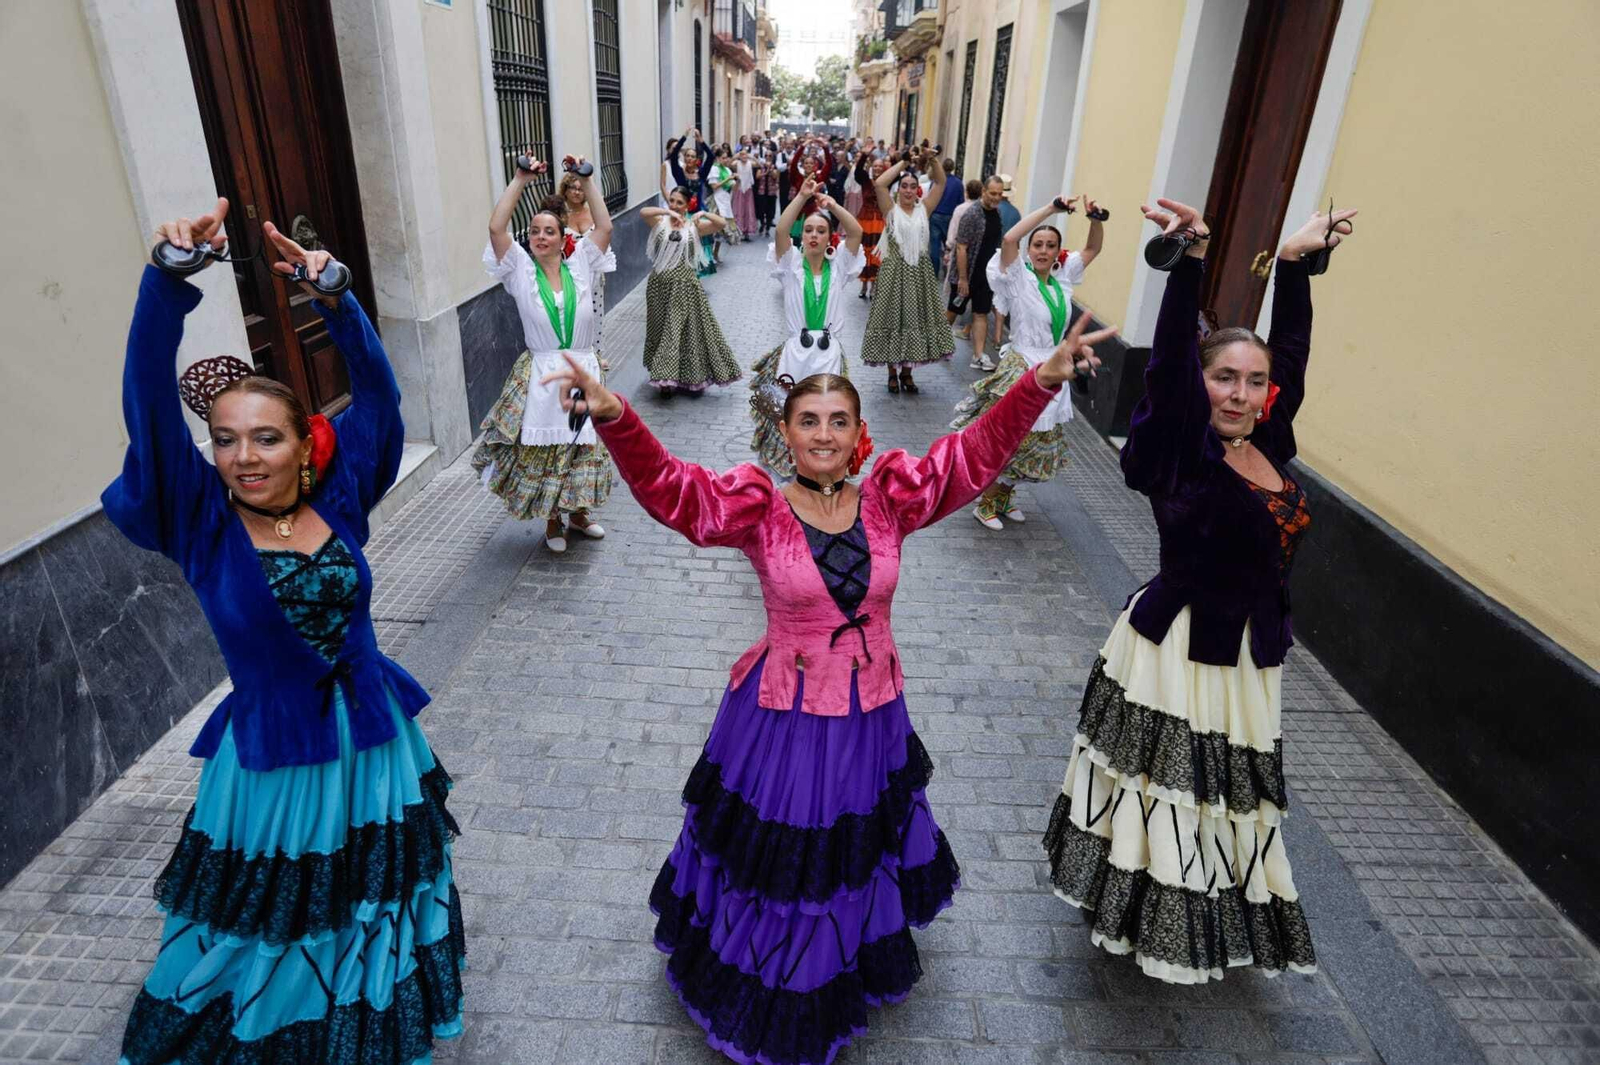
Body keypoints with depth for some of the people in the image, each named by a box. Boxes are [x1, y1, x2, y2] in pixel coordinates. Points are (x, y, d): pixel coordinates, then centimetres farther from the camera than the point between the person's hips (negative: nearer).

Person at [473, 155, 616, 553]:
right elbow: (496, 227, -12)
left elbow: (605, 226, -8)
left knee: (583, 447, 12)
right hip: (540, 377, -1)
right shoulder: (521, 271, -1)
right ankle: (553, 520, 26)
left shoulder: (579, 266, 2)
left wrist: (587, 179, -7)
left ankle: (577, 511, 34)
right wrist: (520, 180, -10)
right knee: (541, 450, 7)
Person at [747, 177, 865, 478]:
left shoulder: (838, 266, 4)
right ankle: (788, 458, 30)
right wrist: (802, 197, -21)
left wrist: (832, 205, -20)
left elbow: (856, 232, -10)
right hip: (795, 351, 0)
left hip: (829, 354, 1)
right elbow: (780, 232, -15)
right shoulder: (791, 265, 2)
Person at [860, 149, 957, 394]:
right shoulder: (891, 211, -2)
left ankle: (906, 371, 20)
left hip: (919, 272, 3)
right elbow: (878, 184, -17)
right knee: (893, 318, 3)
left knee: (915, 318, 8)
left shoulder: (923, 210, 7)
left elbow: (941, 182, 5)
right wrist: (903, 162, -12)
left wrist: (933, 159, -9)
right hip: (896, 271, -3)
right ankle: (893, 372, 15)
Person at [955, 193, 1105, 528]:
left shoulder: (1062, 278, 5)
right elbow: (1009, 239, -29)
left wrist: (1095, 219, -5)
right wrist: (1051, 209, -26)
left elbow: (1093, 248, 14)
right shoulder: (1020, 278, -12)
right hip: (1020, 372, -7)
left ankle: (1003, 497, 32)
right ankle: (985, 505, 16)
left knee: (1036, 441, 15)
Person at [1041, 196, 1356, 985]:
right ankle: (1145, 917, 32)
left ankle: (1212, 919, 44)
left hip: (1249, 661, 7)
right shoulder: (1183, 451, -16)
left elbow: (1292, 348, 10)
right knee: (1161, 788, 9)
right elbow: (1169, 361, -30)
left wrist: (1294, 260, 15)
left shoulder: (1269, 447, 2)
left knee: (1228, 796, 22)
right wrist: (1190, 260, -40)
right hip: (1174, 653, -7)